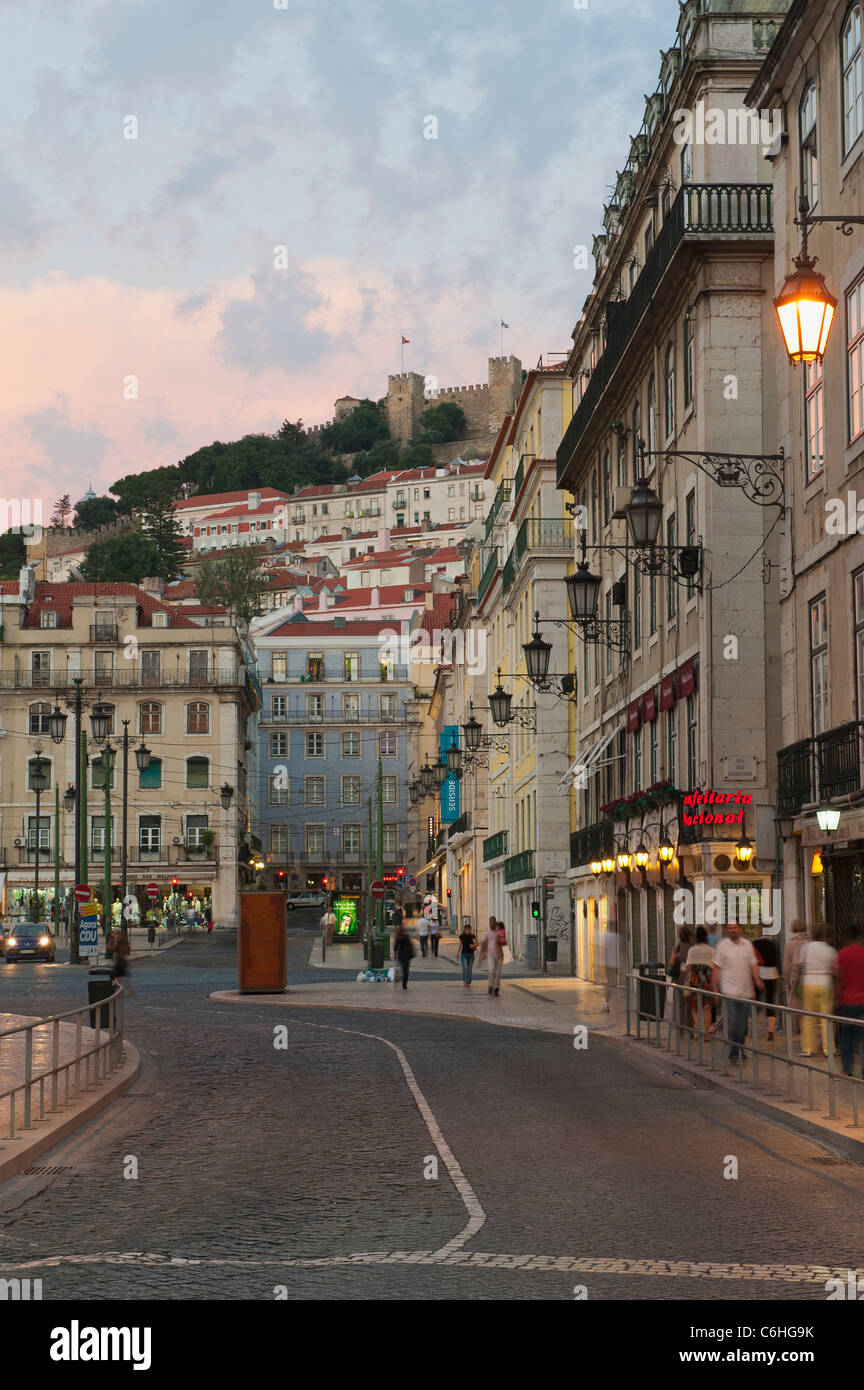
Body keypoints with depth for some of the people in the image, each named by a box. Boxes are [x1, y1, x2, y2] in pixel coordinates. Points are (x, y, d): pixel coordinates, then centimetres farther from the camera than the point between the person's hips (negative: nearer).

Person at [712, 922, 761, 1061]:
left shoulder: (747, 944, 9)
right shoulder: (723, 946, -2)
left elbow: (753, 964, 13)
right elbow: (717, 968, 0)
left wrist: (757, 979, -5)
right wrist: (715, 989, -3)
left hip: (746, 991, 4)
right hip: (730, 991, -4)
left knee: (742, 1024, 9)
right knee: (734, 1023, -12)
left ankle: (739, 1050, 24)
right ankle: (734, 1053, -10)